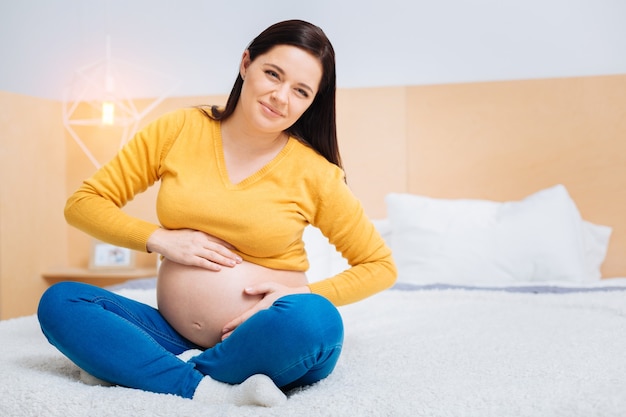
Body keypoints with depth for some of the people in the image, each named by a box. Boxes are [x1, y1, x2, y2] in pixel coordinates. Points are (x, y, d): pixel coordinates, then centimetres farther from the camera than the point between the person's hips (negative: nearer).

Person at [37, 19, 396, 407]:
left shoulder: (315, 173, -5)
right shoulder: (178, 129, 0)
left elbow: (380, 265, 3)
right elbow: (84, 202, 5)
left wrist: (306, 294, -13)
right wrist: (160, 239, -9)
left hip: (272, 347, -2)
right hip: (176, 336, 3)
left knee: (314, 320, -35)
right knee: (59, 301, -17)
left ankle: (184, 370, -13)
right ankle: (207, 391, -25)